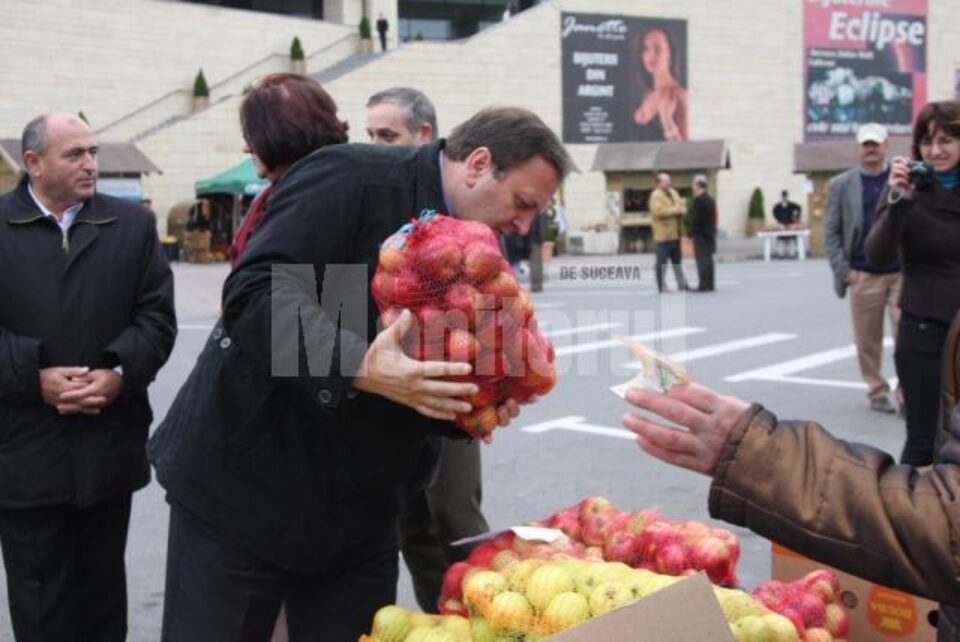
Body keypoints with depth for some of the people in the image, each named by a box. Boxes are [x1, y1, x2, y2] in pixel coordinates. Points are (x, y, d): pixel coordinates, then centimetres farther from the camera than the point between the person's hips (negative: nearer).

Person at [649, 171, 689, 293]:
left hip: (675, 233, 9)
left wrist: (681, 208, -9)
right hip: (663, 234, -9)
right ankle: (661, 286, 1)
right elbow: (658, 211, -23)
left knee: (677, 260, 16)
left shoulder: (673, 193, 16)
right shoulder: (656, 195, -10)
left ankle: (682, 284, 23)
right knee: (662, 261, -5)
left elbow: (683, 205, 16)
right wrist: (675, 210, -15)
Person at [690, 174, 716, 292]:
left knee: (702, 260, -7)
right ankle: (709, 284, 15)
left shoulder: (698, 199, -15)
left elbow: (696, 218, -19)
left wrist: (692, 232, -10)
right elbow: (714, 217, 14)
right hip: (710, 233, 9)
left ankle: (704, 285, -8)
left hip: (700, 234, -9)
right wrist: (712, 231, 17)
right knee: (708, 259, 12)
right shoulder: (711, 199, 11)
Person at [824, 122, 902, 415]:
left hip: (903, 273, 0)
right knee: (868, 341, 6)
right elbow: (831, 231, 4)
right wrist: (842, 270, -5)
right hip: (863, 277, 1)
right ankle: (877, 391, 20)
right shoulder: (841, 185, 6)